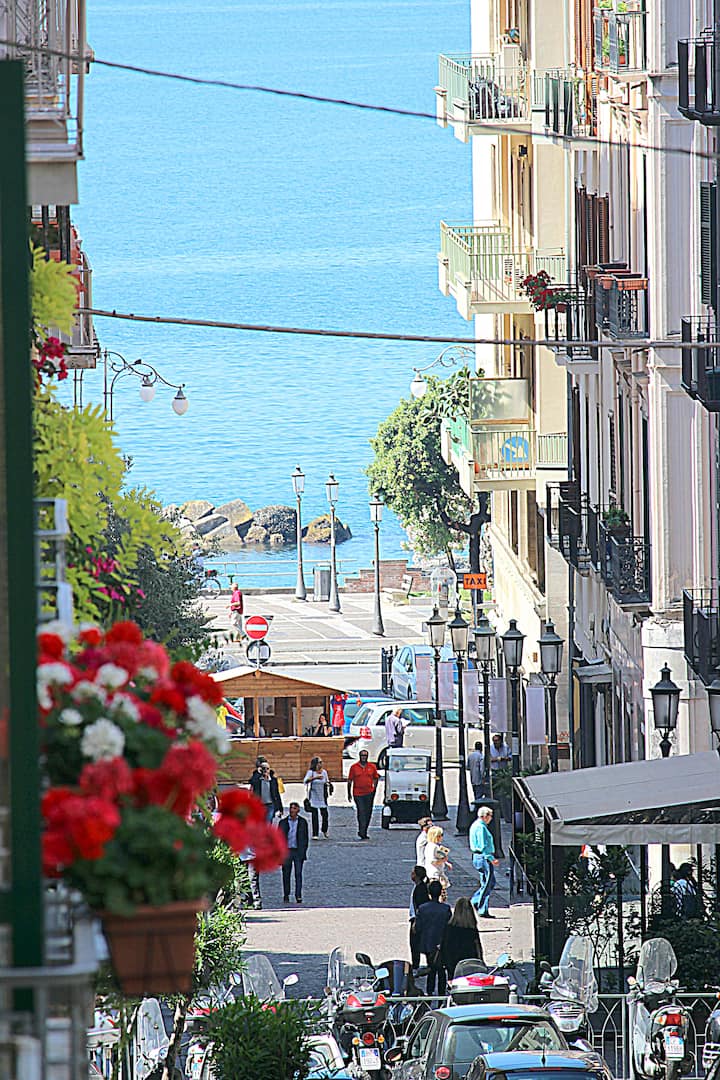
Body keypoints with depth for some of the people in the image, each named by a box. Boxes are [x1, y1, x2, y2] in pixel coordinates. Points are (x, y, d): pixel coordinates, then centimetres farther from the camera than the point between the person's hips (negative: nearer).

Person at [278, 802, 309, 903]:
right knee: (286, 874, 3)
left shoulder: (302, 822, 7)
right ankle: (286, 896, 11)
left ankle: (298, 895, -4)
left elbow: (305, 838, 8)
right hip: (287, 851, 1)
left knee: (298, 874, -6)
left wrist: (303, 851, 0)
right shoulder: (283, 822, 7)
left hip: (298, 852, -1)